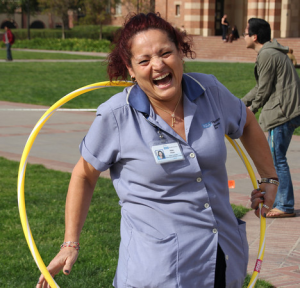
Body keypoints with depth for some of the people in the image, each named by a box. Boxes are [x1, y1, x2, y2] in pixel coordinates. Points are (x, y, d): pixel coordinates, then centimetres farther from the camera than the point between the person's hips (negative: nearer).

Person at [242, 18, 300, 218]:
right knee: (273, 158, 16)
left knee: (277, 159, -5)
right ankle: (277, 200, 22)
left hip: (283, 113, -10)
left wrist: (252, 109, 6)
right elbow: (261, 87, 25)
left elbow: (264, 89, -11)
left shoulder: (267, 55, -14)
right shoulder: (272, 53, 19)